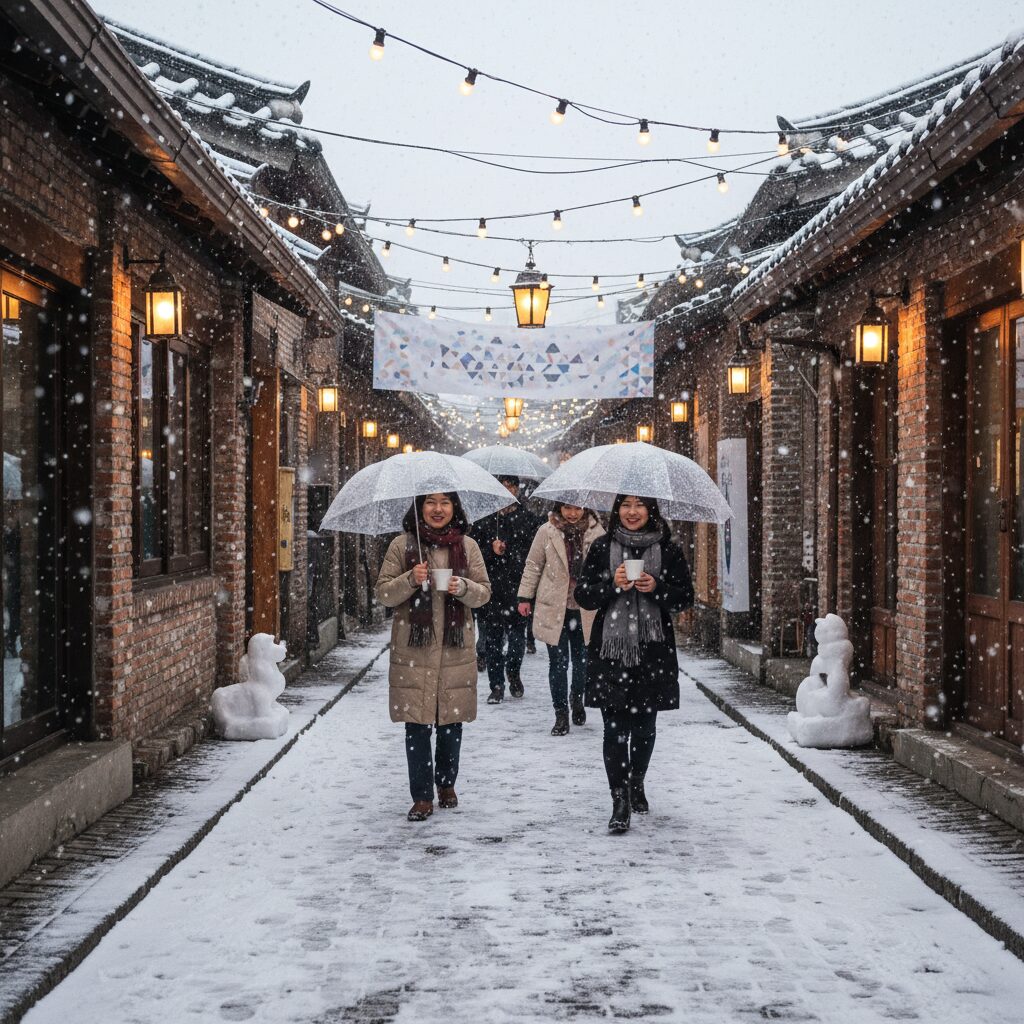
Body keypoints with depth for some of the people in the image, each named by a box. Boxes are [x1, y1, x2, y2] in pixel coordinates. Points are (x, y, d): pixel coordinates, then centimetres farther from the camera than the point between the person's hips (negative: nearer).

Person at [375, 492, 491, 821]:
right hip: (413, 648, -1)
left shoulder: (467, 546, 7)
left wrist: (463, 587, -13)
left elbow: (484, 593, 8)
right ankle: (422, 797, 6)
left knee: (451, 723, 9)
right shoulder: (402, 545, 3)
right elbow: (383, 593, 2)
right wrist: (411, 580, -16)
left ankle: (446, 783, 30)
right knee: (417, 726, -2)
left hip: (456, 648, 2)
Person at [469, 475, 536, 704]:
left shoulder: (527, 520, 7)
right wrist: (491, 551, -11)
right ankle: (497, 686, 12)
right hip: (492, 591, 1)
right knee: (493, 641, 2)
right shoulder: (484, 520, 7)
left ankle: (513, 672, 26)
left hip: (518, 591, -1)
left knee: (517, 640, -2)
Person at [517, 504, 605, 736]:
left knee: (581, 660, 12)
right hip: (554, 608, -1)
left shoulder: (596, 532, -3)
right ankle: (561, 713, 10)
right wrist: (525, 596, 4)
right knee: (558, 662, 0)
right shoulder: (547, 532, -5)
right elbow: (533, 565, 4)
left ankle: (577, 701, 37)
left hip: (585, 610, 1)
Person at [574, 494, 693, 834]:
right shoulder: (602, 547, 4)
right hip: (610, 649, -1)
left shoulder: (668, 549, 4)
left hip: (653, 649, 1)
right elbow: (583, 595, 4)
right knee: (615, 726, -7)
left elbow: (686, 597, 7)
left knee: (644, 725, 11)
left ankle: (636, 784, 35)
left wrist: (657, 588, -11)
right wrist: (613, 585, -13)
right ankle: (620, 802, -5)